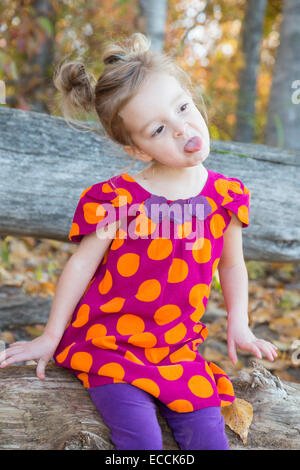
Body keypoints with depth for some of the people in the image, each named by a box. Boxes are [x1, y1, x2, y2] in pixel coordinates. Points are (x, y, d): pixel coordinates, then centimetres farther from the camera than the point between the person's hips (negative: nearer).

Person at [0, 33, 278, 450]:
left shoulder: (225, 196, -3)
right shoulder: (118, 200, -14)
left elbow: (231, 263, 13)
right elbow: (81, 264, -5)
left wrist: (238, 325, 6)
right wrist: (51, 336, 1)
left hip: (179, 351, 3)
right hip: (108, 347, -3)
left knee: (209, 439, -9)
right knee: (142, 439, -20)